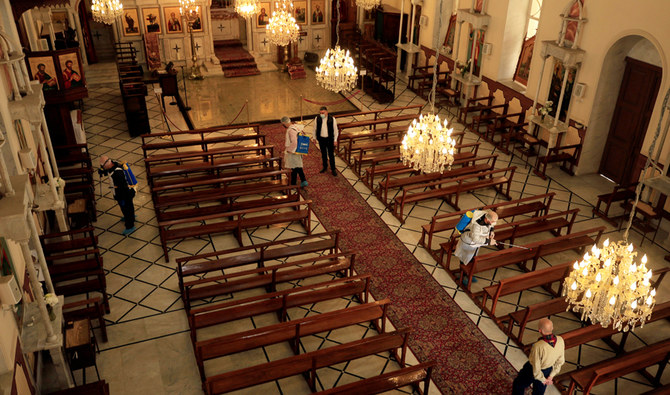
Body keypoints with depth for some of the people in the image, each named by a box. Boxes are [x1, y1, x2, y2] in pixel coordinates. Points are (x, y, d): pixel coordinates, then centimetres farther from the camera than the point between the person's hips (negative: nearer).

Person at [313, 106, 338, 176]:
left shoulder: (332, 119, -14)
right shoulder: (317, 119, -8)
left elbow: (335, 130, -6)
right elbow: (315, 129, 6)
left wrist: (335, 140, -6)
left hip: (330, 139, -3)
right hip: (321, 139, 3)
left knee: (331, 155, 3)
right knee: (323, 154, 16)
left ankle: (333, 169, 15)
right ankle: (325, 167, 33)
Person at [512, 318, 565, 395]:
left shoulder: (538, 347, -40)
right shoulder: (560, 340, -22)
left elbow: (536, 369, -28)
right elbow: (560, 361, -6)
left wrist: (543, 380, -9)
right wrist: (551, 376, 4)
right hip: (548, 371, 5)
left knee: (518, 384, 25)